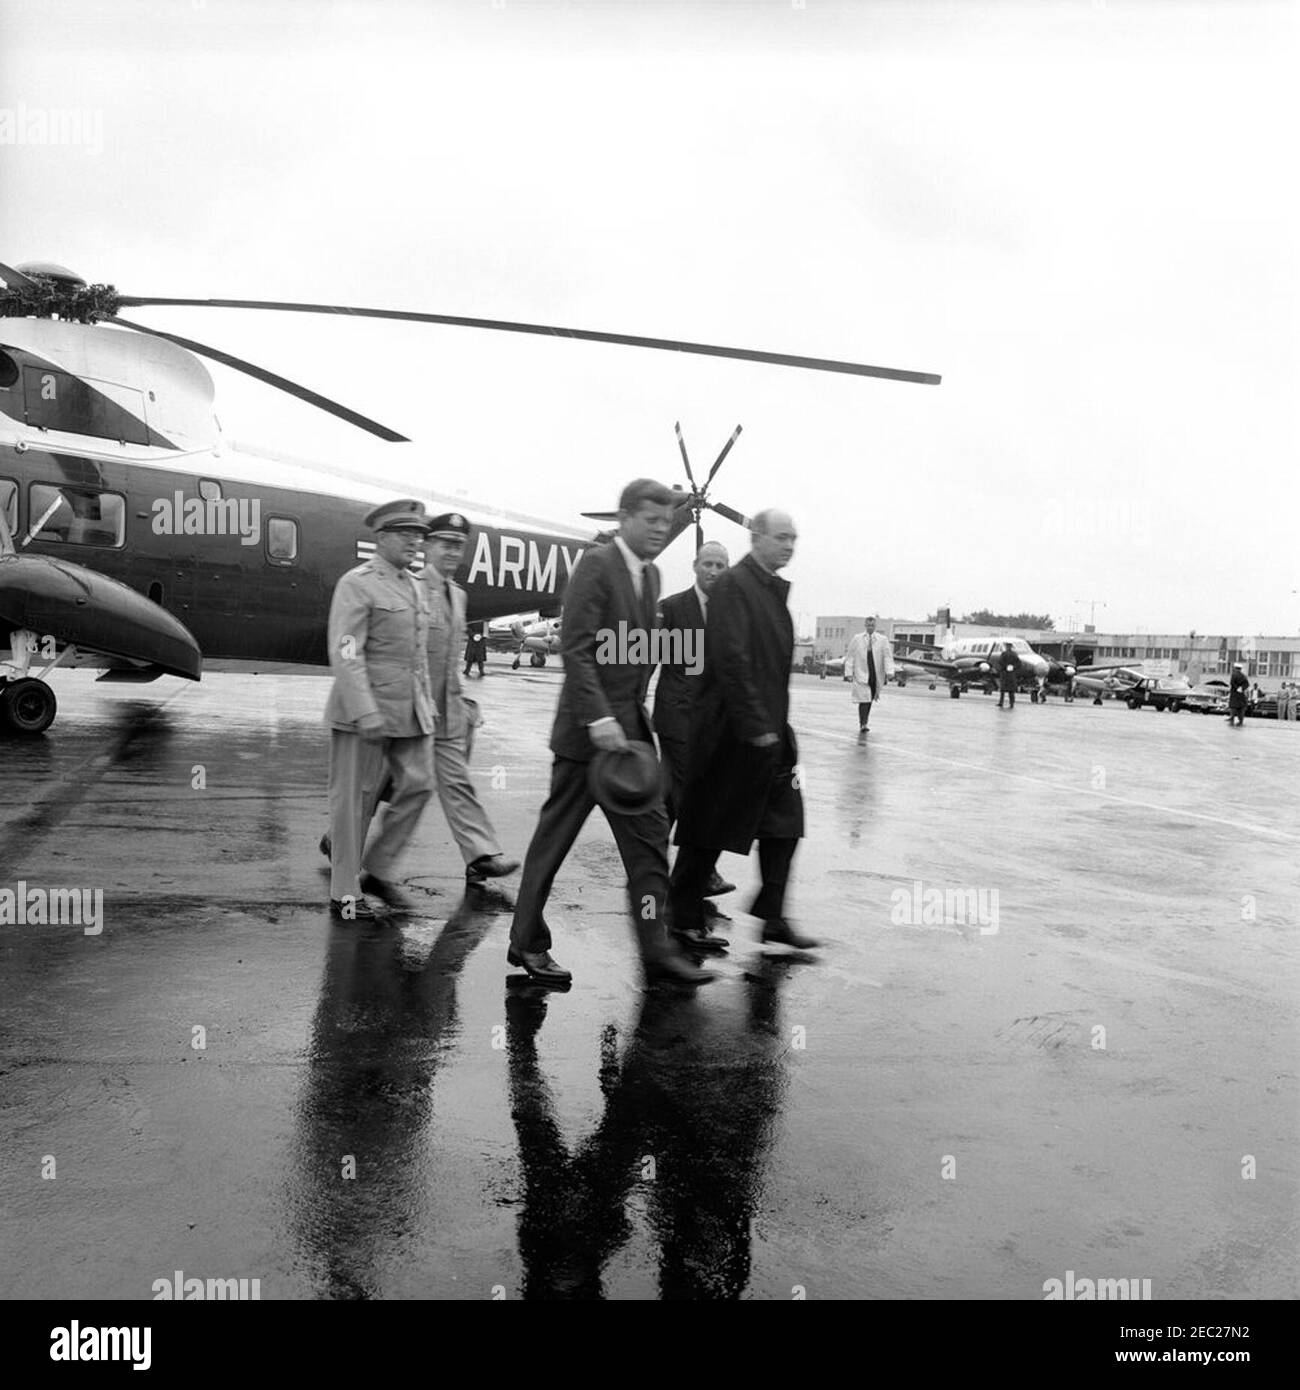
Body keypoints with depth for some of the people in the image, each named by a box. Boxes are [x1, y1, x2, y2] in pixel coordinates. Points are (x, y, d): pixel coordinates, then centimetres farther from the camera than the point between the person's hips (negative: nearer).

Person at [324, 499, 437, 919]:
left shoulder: (413, 587, 15)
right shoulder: (356, 584, -9)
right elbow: (345, 655, -17)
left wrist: (427, 703, 18)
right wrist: (366, 713, -23)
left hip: (409, 711, 8)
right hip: (364, 708, -7)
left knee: (418, 784, 3)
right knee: (356, 796, 1)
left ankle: (377, 870, 18)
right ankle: (345, 893, 12)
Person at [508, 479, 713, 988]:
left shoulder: (650, 574, 14)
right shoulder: (596, 563, -11)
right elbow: (576, 648, -19)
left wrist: (636, 709, 12)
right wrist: (599, 719, -25)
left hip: (631, 725, 8)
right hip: (589, 729, -8)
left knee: (650, 833, 6)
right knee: (555, 835, 2)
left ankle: (656, 949, 12)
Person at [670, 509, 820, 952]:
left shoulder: (775, 590, 14)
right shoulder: (733, 585, -14)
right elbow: (730, 659, -22)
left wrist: (778, 724, 13)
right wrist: (756, 726, -22)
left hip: (770, 729, 9)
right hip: (732, 730, -9)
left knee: (784, 823, 8)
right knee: (708, 829, 3)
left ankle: (772, 918, 18)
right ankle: (684, 920, 16)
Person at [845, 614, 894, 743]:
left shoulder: (882, 639, 5)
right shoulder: (857, 639, 6)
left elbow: (887, 656, -2)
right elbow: (850, 656, 6)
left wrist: (889, 672, -16)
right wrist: (849, 672, -2)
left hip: (876, 675, 2)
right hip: (861, 674, -2)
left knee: (869, 700, 10)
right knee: (863, 700, -11)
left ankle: (863, 724, 29)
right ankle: (863, 728, -12)